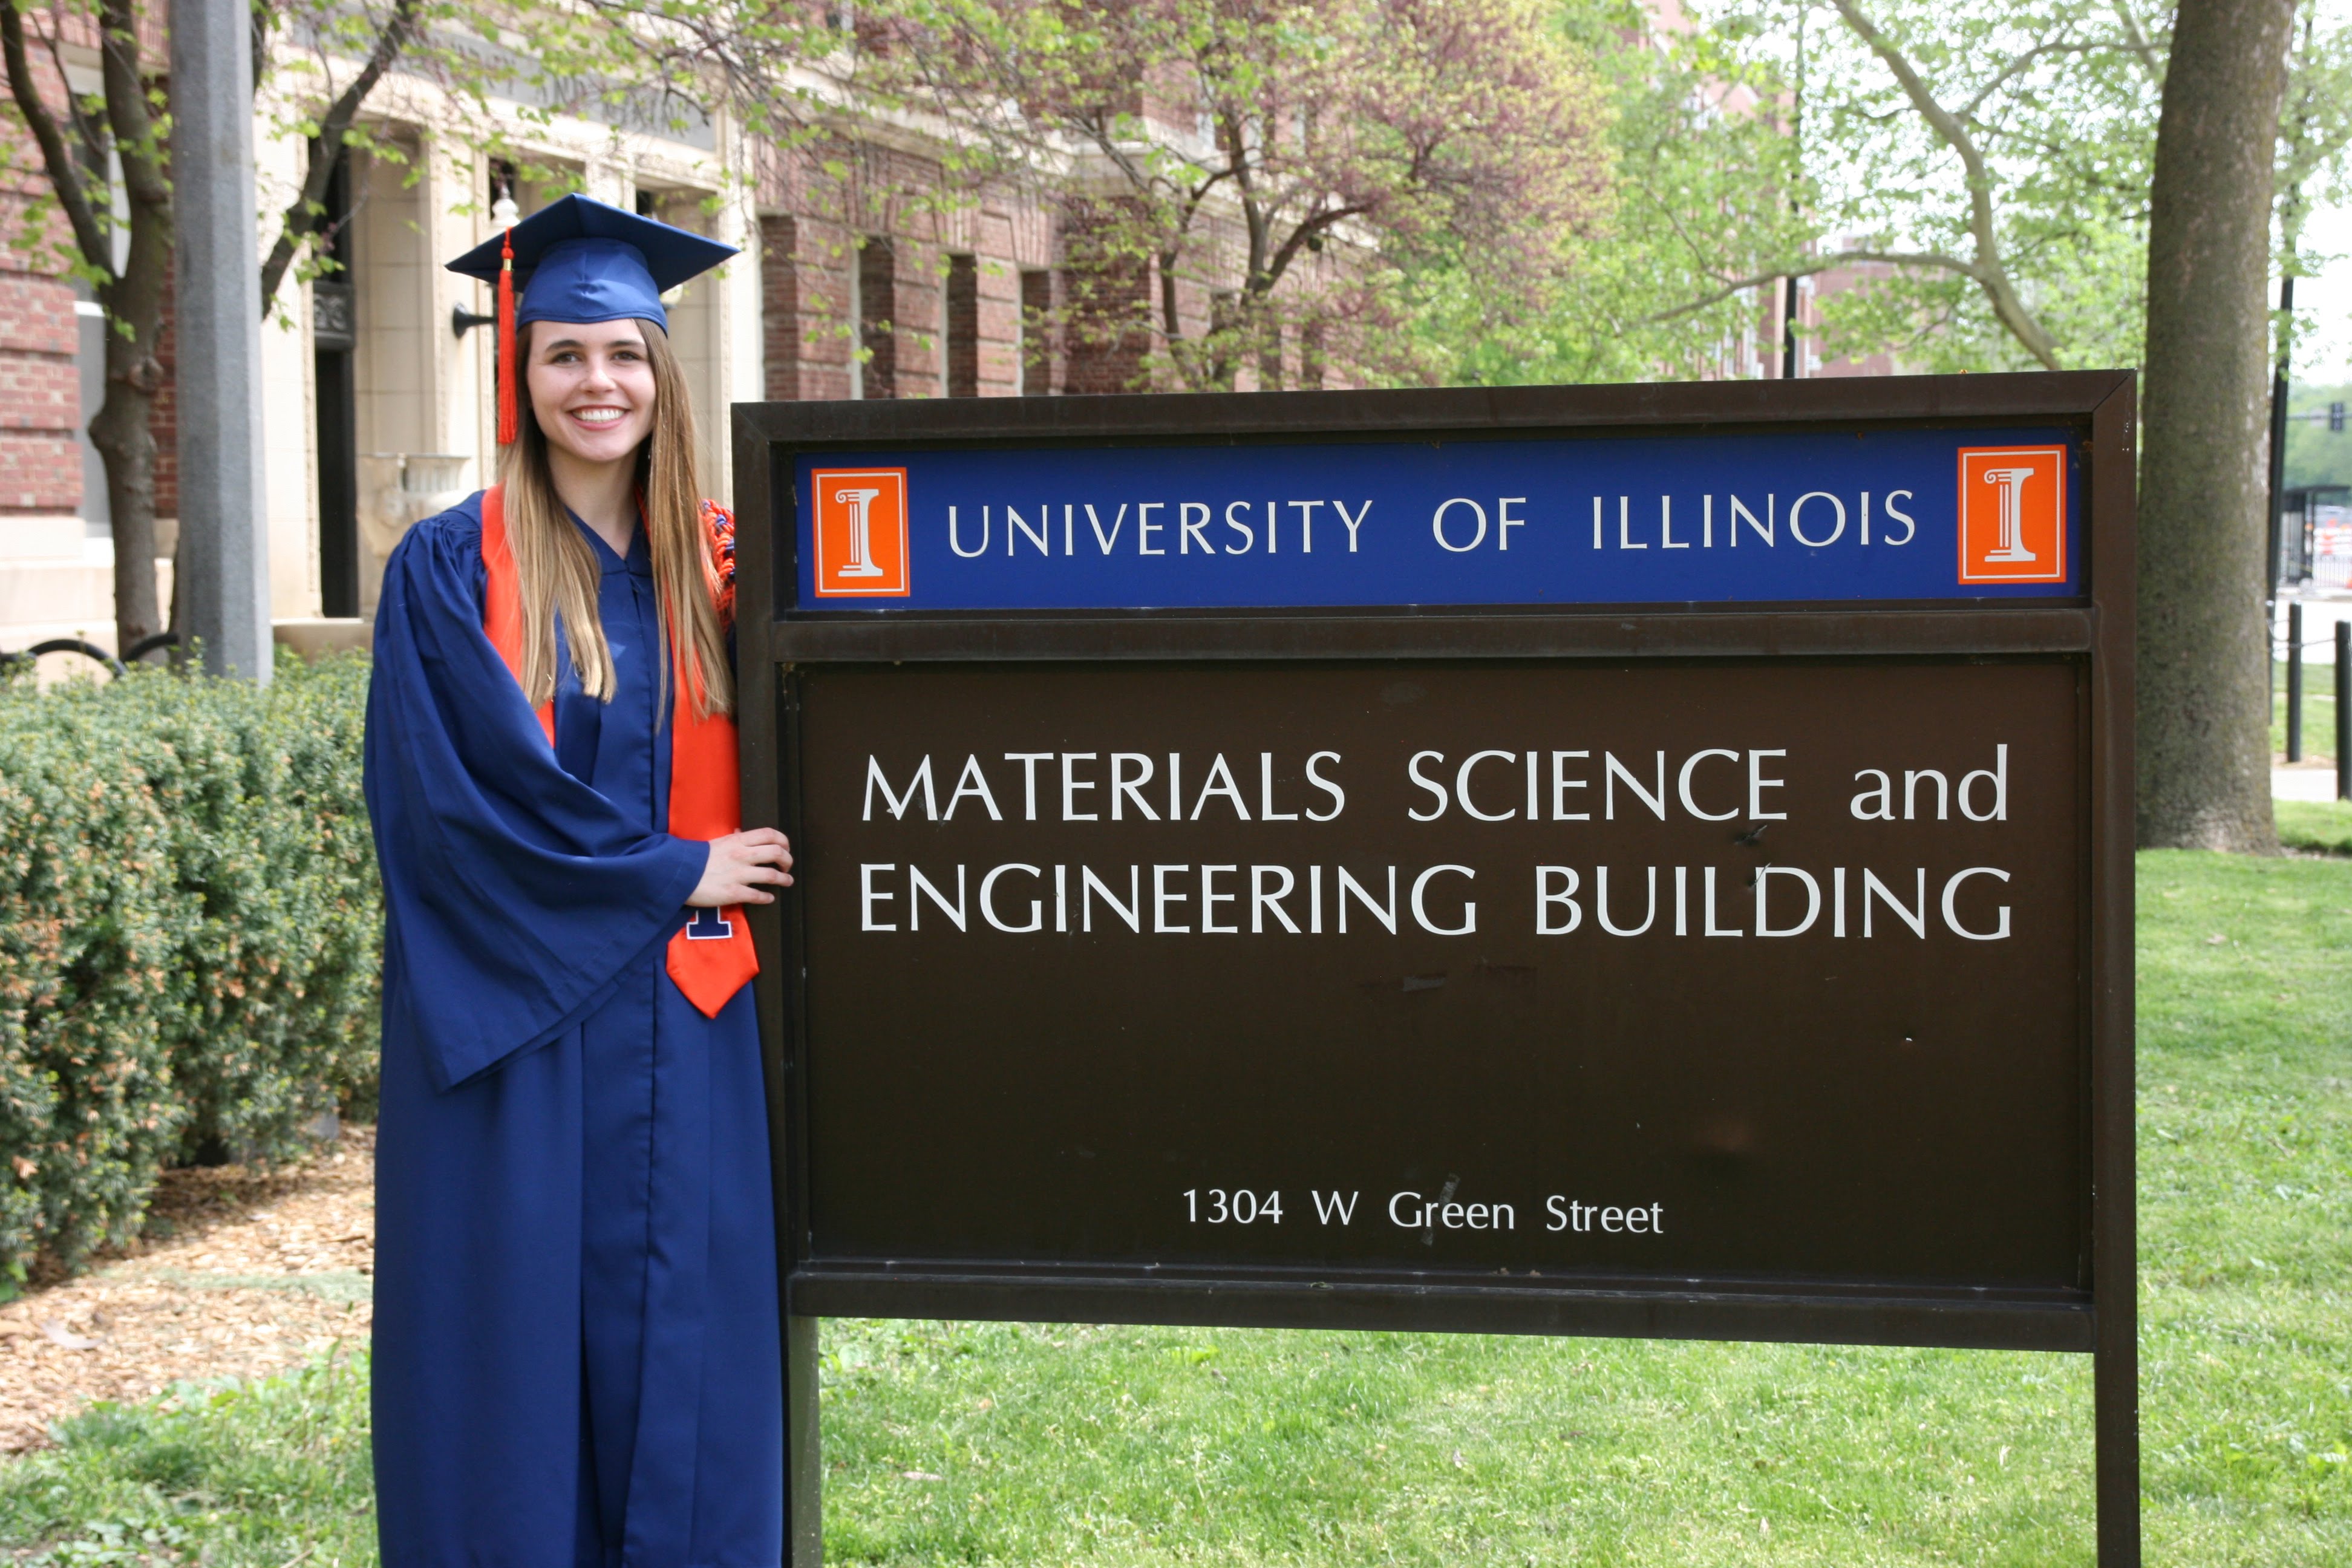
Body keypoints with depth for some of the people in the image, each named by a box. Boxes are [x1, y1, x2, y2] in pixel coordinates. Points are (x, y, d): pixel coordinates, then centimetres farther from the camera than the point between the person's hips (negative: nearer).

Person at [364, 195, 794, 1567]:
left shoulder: (720, 567, 9)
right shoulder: (454, 571, -2)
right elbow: (457, 793, -11)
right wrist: (670, 875, -10)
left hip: (687, 1030, 3)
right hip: (519, 1020, -3)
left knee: (685, 1341, 5)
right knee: (521, 1337, 1)